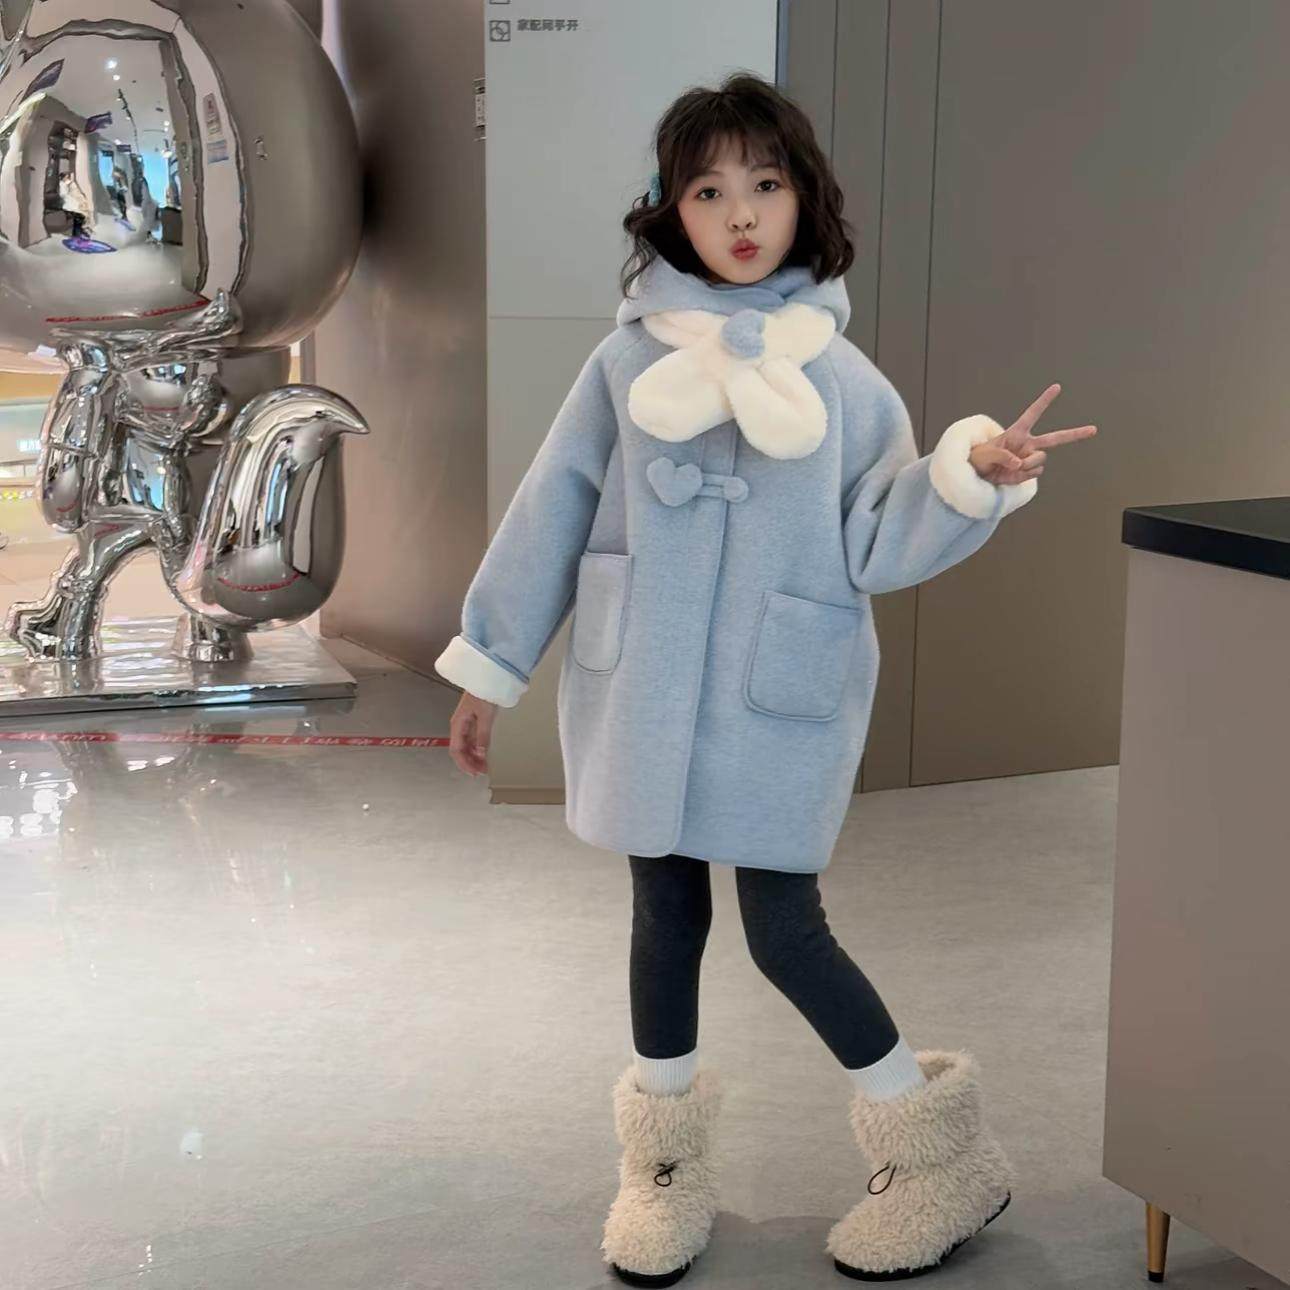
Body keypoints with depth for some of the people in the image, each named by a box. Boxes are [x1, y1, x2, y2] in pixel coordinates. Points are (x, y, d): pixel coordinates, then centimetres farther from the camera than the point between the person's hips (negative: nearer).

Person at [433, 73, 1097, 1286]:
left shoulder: (843, 380, 0)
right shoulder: (630, 359, 1)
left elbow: (877, 548, -2)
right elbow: (548, 517, 4)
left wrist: (973, 476, -17)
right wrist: (488, 665, 5)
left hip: (780, 701, -2)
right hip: (643, 693, 2)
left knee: (784, 930, -2)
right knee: (665, 913, 10)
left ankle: (941, 1155, 17)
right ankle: (665, 1161, 29)